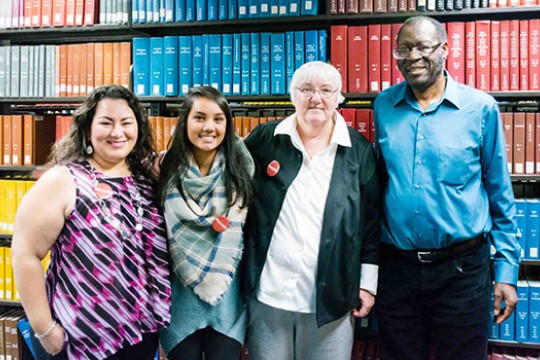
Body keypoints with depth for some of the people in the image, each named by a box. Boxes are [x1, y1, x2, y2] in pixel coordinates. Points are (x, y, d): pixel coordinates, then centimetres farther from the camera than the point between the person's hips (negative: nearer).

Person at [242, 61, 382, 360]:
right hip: (267, 294, 1)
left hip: (331, 298, 0)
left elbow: (372, 220, 2)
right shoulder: (264, 140, 1)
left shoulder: (359, 151, 0)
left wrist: (368, 282, 2)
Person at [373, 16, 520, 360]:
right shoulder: (384, 106, 2)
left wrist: (507, 269, 0)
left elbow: (499, 193, 1)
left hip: (462, 268, -2)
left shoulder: (480, 108, -5)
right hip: (396, 267, 3)